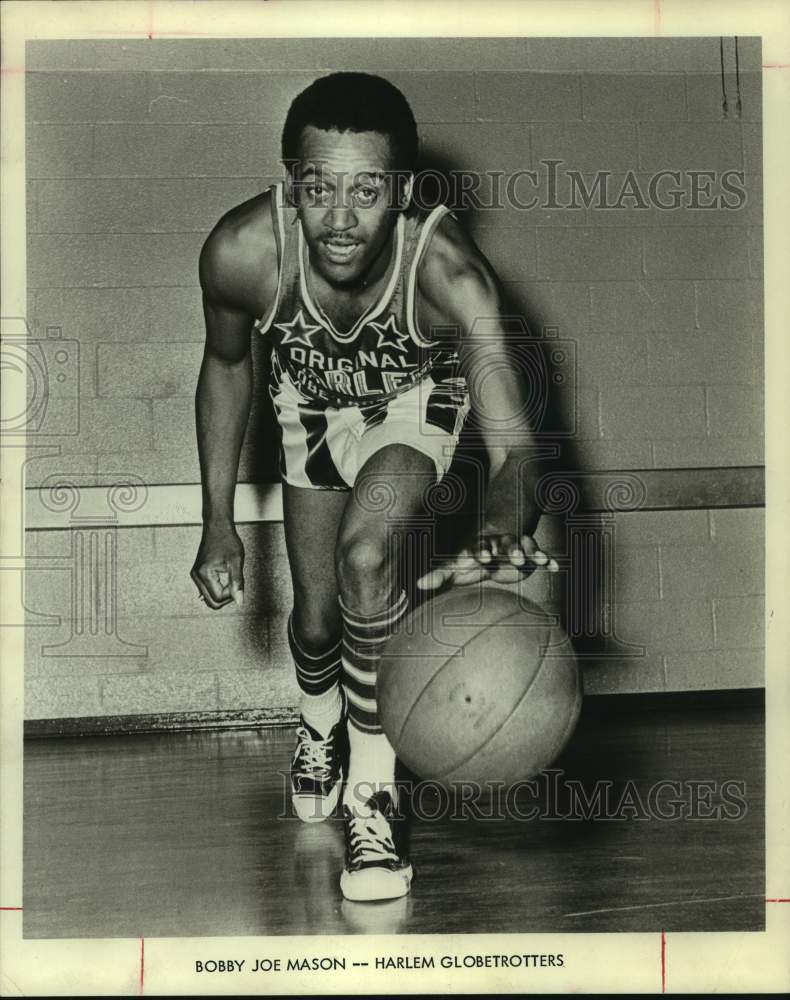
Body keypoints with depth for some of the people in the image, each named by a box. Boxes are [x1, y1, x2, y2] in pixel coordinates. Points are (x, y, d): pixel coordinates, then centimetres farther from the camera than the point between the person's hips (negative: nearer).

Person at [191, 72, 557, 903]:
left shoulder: (448, 271, -41)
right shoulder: (241, 252, -34)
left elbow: (512, 442, -47)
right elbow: (226, 367, -12)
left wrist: (506, 527, -71)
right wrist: (218, 524, -10)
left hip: (418, 396, -2)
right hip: (313, 399, 2)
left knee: (365, 555, -27)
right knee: (316, 615, 6)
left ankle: (371, 789, -8)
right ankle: (319, 720, 43)